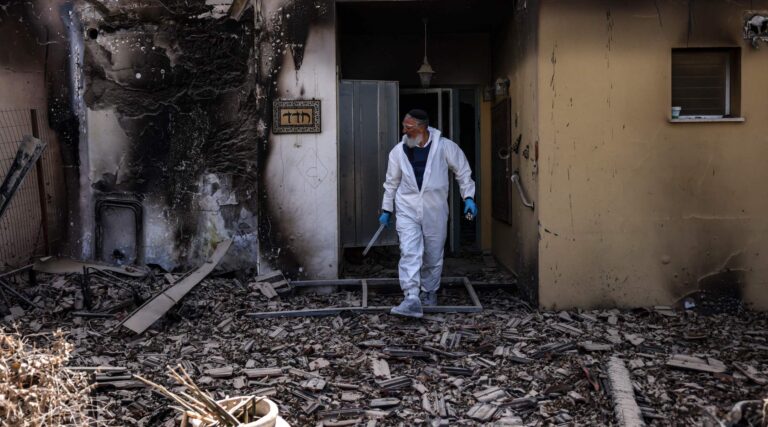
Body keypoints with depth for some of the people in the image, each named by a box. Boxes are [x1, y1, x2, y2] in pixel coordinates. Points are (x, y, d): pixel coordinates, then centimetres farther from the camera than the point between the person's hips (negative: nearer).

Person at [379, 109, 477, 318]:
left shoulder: (445, 147, -7)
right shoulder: (399, 151, 2)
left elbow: (463, 171, 4)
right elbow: (392, 182, 13)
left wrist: (468, 197, -4)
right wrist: (387, 209, 14)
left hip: (435, 211, 0)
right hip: (407, 210, 1)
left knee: (433, 256, 11)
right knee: (409, 253, -15)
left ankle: (429, 292, 31)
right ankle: (412, 299, -19)